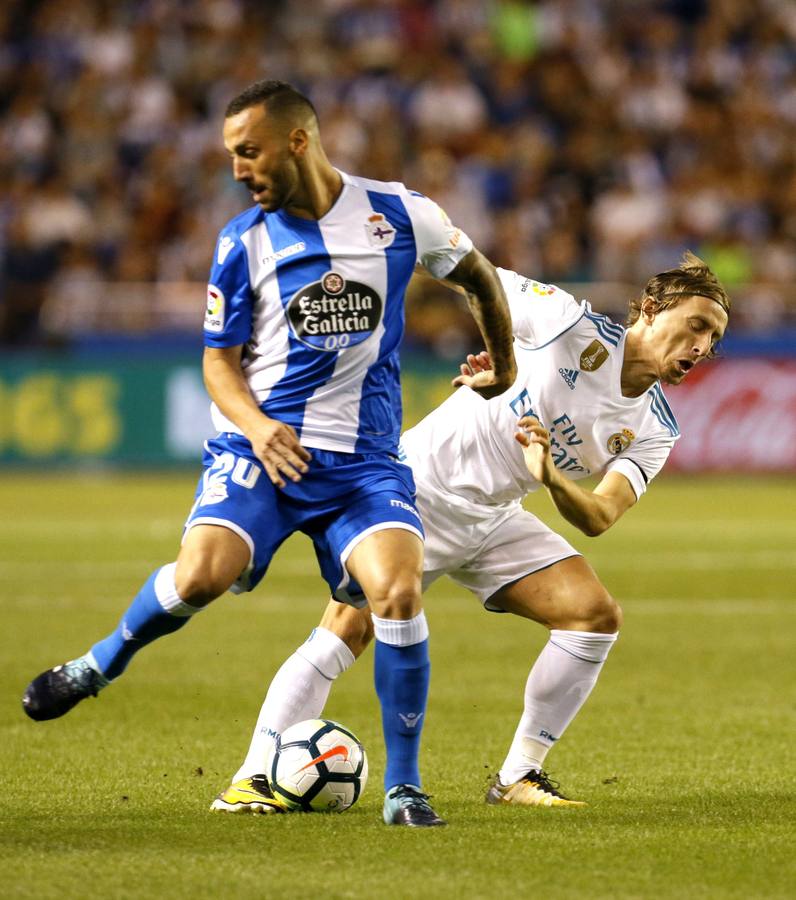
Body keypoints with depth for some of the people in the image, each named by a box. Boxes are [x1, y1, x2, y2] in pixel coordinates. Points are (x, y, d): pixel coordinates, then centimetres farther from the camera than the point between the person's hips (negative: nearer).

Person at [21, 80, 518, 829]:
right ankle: (98, 666, 6)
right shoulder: (243, 242, 1)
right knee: (202, 573, -25)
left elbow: (477, 275, 19)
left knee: (397, 593, -23)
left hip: (364, 457, 0)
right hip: (259, 446, 0)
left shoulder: (399, 214, 0)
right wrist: (255, 426, -15)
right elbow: (219, 363, 5)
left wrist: (503, 363, 30)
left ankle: (403, 787, -6)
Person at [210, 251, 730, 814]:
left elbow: (598, 518, -14)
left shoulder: (653, 430, 0)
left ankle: (518, 777, 2)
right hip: (423, 488, -6)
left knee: (597, 615, -8)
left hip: (494, 517, 6)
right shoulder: (573, 324, -13)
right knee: (350, 626, -19)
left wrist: (550, 478, -32)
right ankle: (253, 779, -14)